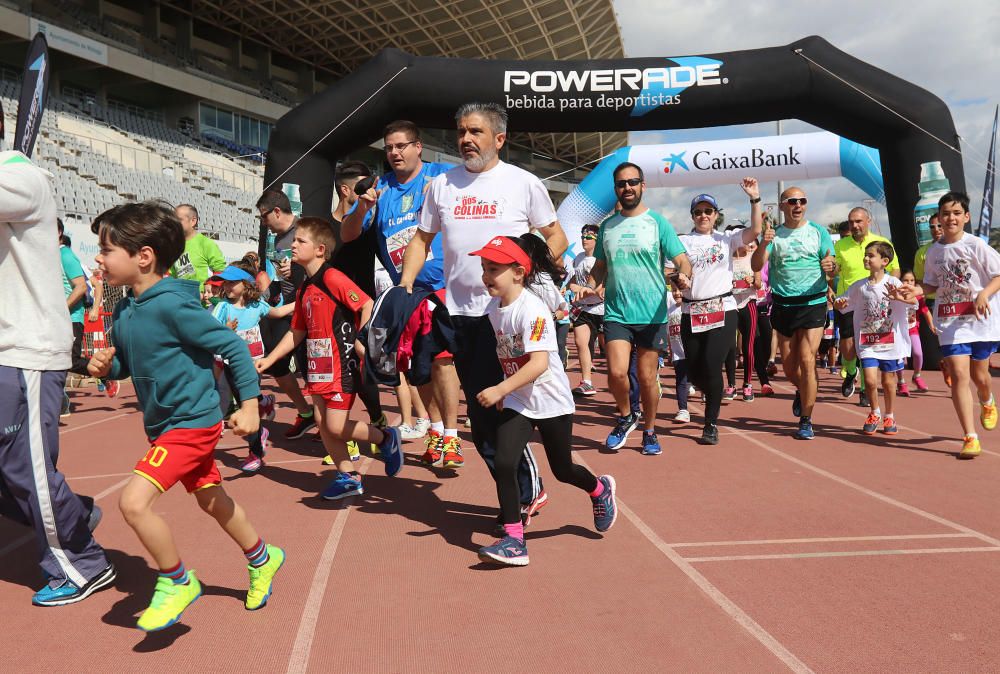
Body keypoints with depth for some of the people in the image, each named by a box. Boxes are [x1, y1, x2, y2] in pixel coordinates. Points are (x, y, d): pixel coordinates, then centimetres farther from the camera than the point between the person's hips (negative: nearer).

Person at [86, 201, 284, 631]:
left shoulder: (172, 305, -22)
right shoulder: (124, 311, 3)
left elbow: (232, 346, -19)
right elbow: (127, 364, 16)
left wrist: (249, 404, -18)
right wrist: (105, 367, -7)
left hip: (192, 422, -9)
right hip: (162, 424, 9)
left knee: (134, 501, -17)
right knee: (211, 500, 20)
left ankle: (177, 582, 5)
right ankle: (262, 559, 41)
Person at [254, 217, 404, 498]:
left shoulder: (332, 279, -14)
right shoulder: (304, 289, 13)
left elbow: (368, 305, -19)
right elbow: (297, 332, 19)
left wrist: (360, 341, -21)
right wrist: (268, 360, 17)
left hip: (341, 366, -9)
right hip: (318, 367, 9)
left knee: (337, 427, -7)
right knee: (323, 425, 10)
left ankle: (386, 438, 17)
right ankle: (349, 477, 22)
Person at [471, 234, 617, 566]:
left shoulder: (532, 309, -24)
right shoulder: (493, 308, 0)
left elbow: (539, 363, -32)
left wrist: (500, 389, -38)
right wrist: (503, 392, 10)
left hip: (551, 401, -6)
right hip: (516, 401, 6)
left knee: (562, 470, 11)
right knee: (503, 463, -12)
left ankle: (600, 489, 45)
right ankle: (514, 541, -3)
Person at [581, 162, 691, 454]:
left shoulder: (658, 223, 1)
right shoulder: (607, 226, 11)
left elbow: (682, 260, -3)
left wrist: (684, 275, -26)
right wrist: (591, 286, 0)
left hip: (652, 314, -2)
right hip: (616, 313, 2)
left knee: (647, 378, 5)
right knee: (617, 372, -14)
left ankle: (649, 432, 26)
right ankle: (625, 417, 15)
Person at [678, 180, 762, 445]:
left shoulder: (726, 239, 8)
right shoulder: (683, 241, 7)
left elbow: (755, 230, -6)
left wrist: (755, 199, -13)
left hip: (722, 310, -1)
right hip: (692, 312, 1)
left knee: (711, 367, -12)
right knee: (694, 370, 4)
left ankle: (711, 424, 3)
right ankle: (714, 398, 39)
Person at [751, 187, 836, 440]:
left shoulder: (819, 232, 4)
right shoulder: (774, 235, 6)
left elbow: (831, 269, 1)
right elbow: (756, 266, -8)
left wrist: (829, 267, -23)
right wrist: (764, 244, -26)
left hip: (813, 304, -2)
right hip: (783, 305, 2)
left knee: (807, 362, -11)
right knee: (789, 367, 11)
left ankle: (806, 421, -3)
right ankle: (802, 392, 44)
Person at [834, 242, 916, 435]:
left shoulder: (893, 284, -7)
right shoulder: (859, 286, 4)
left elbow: (914, 300, -18)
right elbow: (842, 303, 13)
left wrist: (899, 298, -39)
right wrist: (838, 303, -12)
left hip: (891, 341, -2)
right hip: (868, 342, 2)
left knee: (888, 381, 8)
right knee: (870, 380, -8)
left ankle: (890, 418, 27)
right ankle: (874, 414, 17)